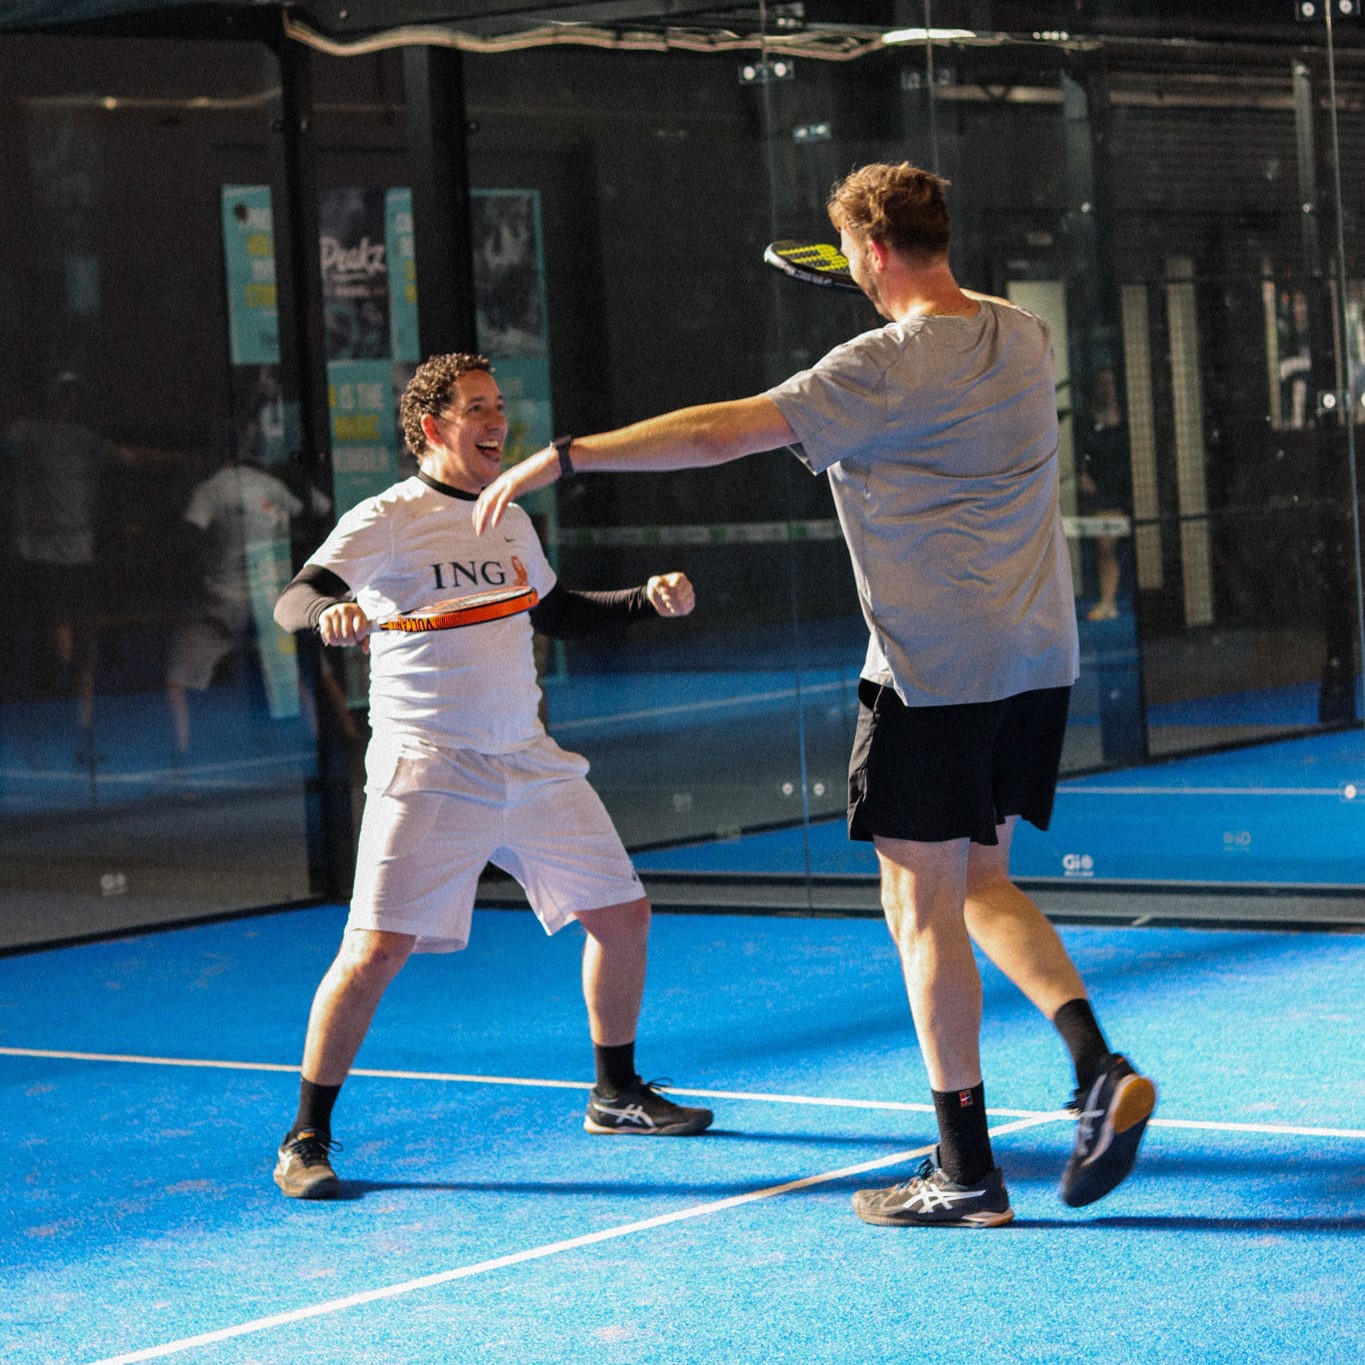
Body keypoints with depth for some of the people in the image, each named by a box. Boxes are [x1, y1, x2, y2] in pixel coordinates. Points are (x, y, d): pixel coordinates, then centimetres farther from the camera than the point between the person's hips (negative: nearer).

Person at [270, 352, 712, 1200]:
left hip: (531, 763, 7)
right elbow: (292, 603, -16)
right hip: (428, 771, -7)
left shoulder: (512, 522, 14)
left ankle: (616, 1094, 29)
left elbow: (556, 613, 28)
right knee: (379, 948, -15)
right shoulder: (387, 521, -7)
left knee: (622, 913, 9)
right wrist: (330, 610, -38)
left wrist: (649, 599, 14)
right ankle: (306, 1142, -3)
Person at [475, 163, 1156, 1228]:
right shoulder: (1026, 338, 7)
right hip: (1037, 659, 8)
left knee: (924, 910, 2)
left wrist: (560, 457, -17)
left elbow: (721, 432, -21)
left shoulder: (885, 368, -16)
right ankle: (1099, 1066, 3)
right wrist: (922, 296, 39)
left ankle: (967, 1172, 6)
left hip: (935, 670, -8)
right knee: (981, 884, 21)